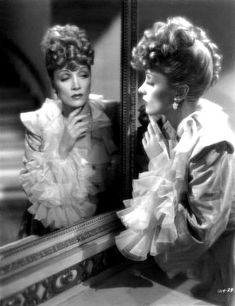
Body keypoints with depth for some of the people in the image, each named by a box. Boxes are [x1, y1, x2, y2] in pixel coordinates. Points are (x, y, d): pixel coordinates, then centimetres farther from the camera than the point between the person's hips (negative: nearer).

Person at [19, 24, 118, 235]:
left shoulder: (107, 115, -7)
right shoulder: (38, 122, -8)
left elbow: (116, 177, 2)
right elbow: (33, 188, -10)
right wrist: (62, 148, -20)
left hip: (98, 223, 1)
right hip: (51, 229, 0)